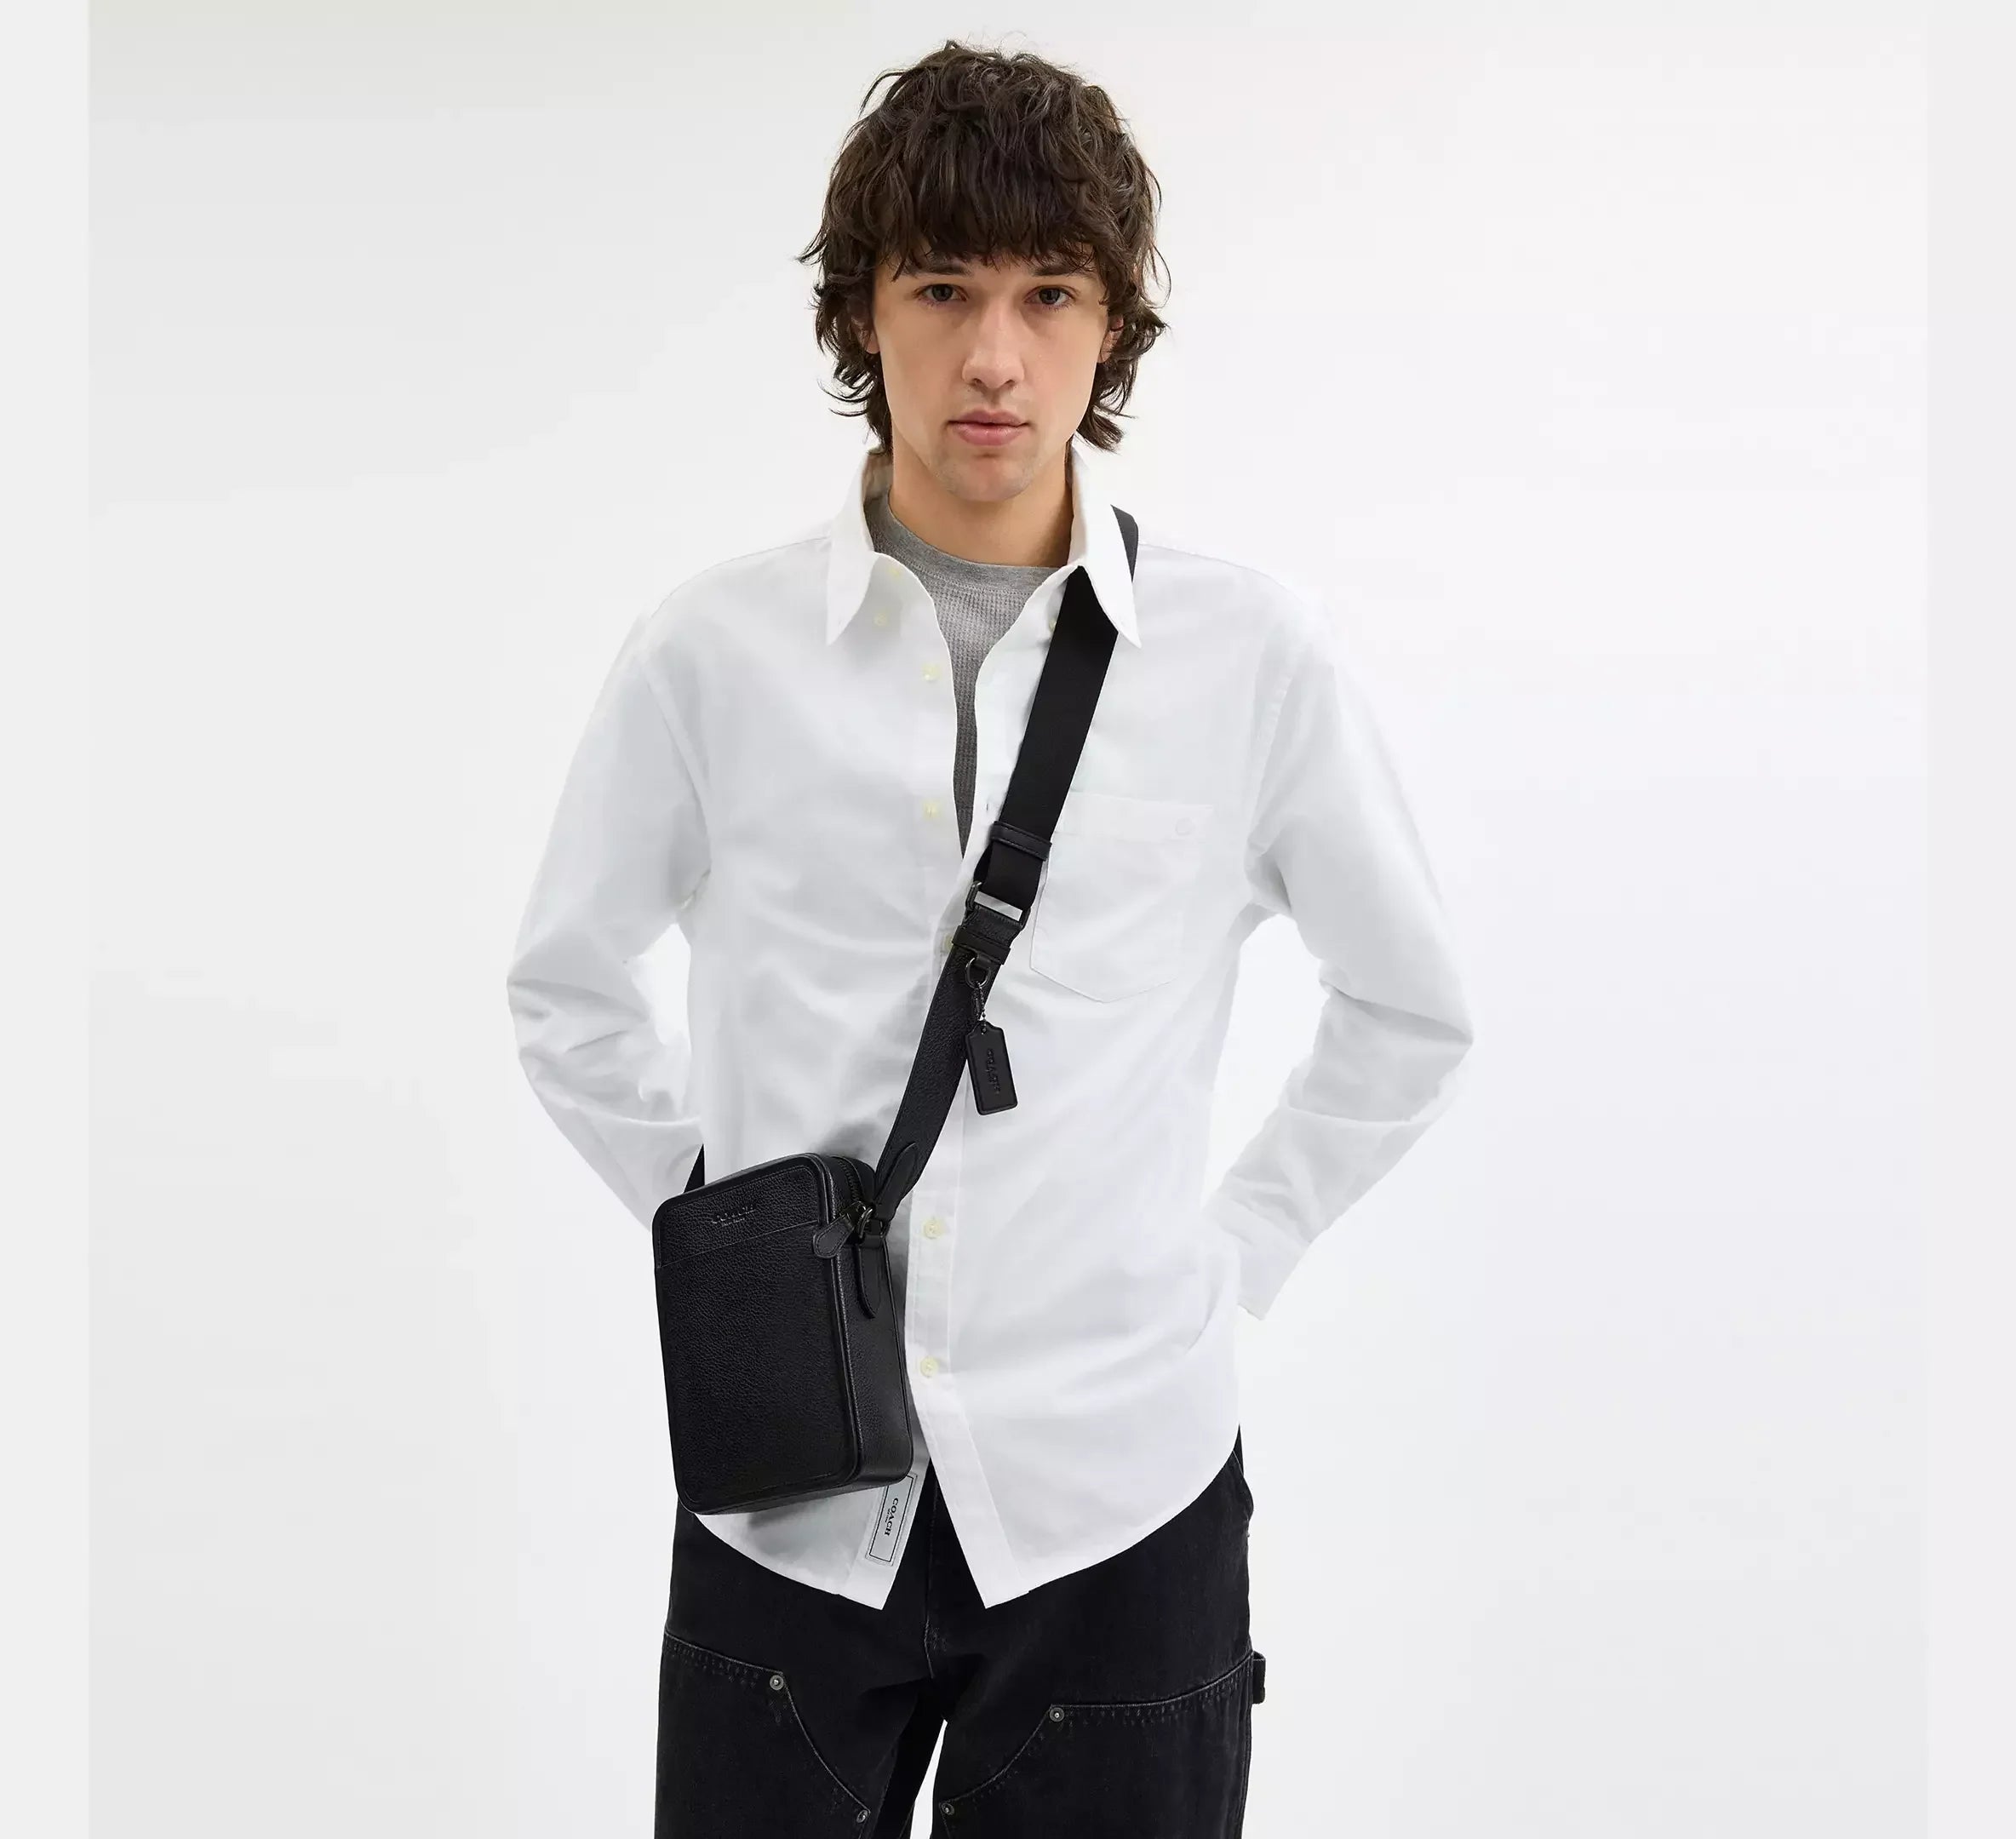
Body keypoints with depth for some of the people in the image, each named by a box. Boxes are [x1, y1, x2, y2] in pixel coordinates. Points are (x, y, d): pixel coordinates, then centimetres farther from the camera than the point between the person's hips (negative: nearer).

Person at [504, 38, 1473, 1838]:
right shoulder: (714, 649, -3)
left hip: (1116, 1490, 0)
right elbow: (569, 991, 12)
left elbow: (1409, 1010, 10)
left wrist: (1236, 1249, 5)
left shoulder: (1252, 654, -4)